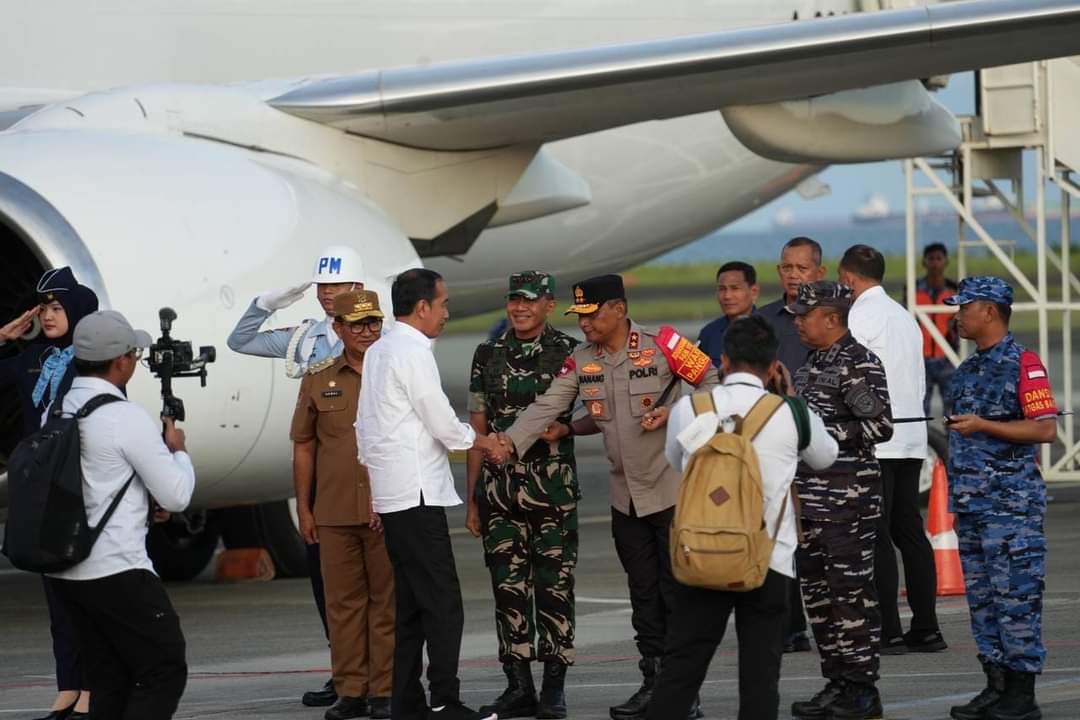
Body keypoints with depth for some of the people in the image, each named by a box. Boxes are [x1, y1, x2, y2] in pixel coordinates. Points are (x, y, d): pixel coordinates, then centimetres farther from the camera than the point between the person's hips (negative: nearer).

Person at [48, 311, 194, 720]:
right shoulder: (127, 419, -15)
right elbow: (177, 497, -10)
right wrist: (178, 450, 8)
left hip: (66, 570, 8)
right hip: (118, 571, -8)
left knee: (108, 679, 12)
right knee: (165, 671, -1)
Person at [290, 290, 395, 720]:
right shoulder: (318, 381, 9)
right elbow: (303, 447, 13)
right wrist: (303, 508, 9)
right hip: (334, 514, 2)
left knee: (388, 602, 0)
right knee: (343, 602, 4)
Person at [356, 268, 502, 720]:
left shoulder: (377, 351, 15)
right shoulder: (413, 352, -13)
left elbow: (364, 425, 19)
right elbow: (443, 423, -12)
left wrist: (370, 483, 24)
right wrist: (480, 442, 5)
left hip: (389, 495, 10)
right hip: (417, 493, -10)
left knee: (411, 604, 11)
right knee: (443, 604, -10)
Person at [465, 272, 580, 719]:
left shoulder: (567, 354, 0)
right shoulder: (488, 356, 10)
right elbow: (478, 430, 13)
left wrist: (563, 427, -19)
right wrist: (472, 499, 10)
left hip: (552, 488, -3)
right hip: (499, 491, 3)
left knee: (554, 588, -1)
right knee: (508, 587, 3)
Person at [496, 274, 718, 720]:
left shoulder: (662, 347, -12)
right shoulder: (581, 363, 3)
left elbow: (712, 385, -6)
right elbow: (546, 406, -5)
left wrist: (674, 412, -19)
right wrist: (510, 441, -20)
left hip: (672, 490, -6)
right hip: (626, 496, 6)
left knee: (677, 590, -3)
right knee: (643, 593, 11)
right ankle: (653, 683, 18)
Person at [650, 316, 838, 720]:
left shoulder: (687, 410, -1)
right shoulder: (791, 414, -5)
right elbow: (825, 457, 17)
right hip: (770, 562, -1)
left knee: (681, 667, 7)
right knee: (760, 671, 4)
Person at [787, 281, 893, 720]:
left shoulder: (859, 364, -11)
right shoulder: (812, 366, 16)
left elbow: (879, 427, -19)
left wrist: (821, 431, -18)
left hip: (849, 496, -9)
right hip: (810, 495, 9)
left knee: (851, 591, -6)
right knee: (817, 592, 11)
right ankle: (837, 683, 18)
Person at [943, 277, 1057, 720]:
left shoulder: (1023, 364, -9)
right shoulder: (969, 370, 17)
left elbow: (1046, 429, -17)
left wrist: (983, 426, -21)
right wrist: (958, 500, 22)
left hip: (1012, 504, -9)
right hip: (973, 504, 9)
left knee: (1015, 598, -7)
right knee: (981, 597, 10)